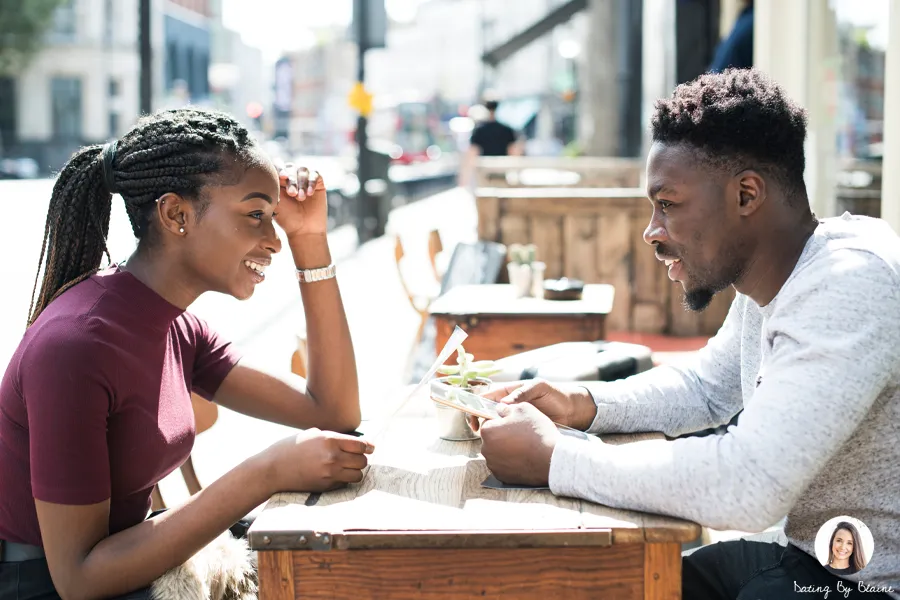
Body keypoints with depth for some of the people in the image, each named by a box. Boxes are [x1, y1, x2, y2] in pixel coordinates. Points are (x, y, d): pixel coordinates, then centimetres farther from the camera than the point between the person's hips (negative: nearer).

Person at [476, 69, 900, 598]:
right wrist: (581, 405, 3)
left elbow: (748, 487, -34)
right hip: (807, 556, 8)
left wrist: (552, 458, -24)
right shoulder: (766, 283, 4)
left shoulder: (850, 283, -27)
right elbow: (707, 387, 21)